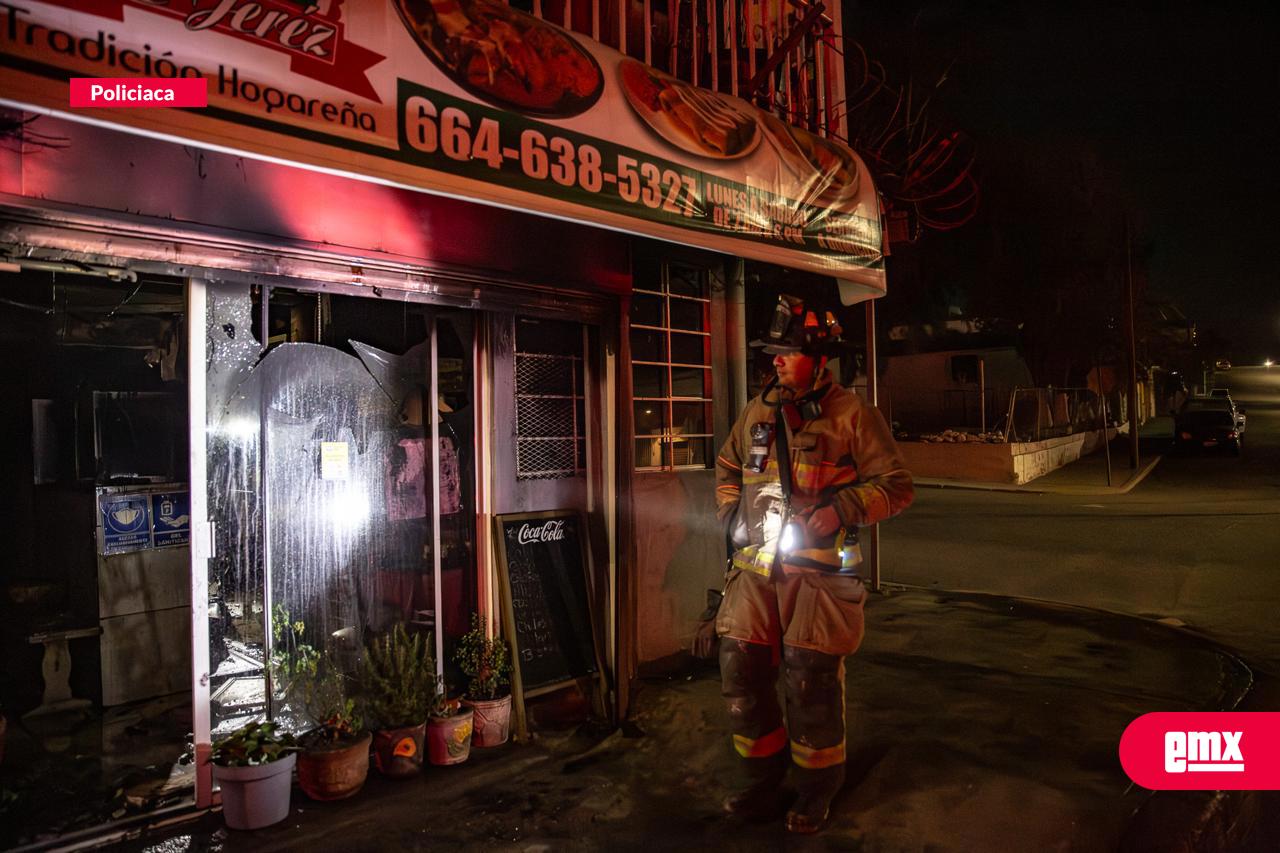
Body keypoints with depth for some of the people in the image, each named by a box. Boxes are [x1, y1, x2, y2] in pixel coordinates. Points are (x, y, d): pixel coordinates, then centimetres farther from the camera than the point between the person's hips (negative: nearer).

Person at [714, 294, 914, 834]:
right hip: (756, 568, 5)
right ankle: (762, 786, 28)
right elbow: (727, 468, 25)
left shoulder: (853, 416, -4)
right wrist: (731, 514, 9)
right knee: (741, 674, 7)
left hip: (817, 572, -5)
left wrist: (842, 509, -17)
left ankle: (815, 794, 28)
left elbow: (897, 487, -3)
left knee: (811, 686, 2)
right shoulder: (757, 413, 11)